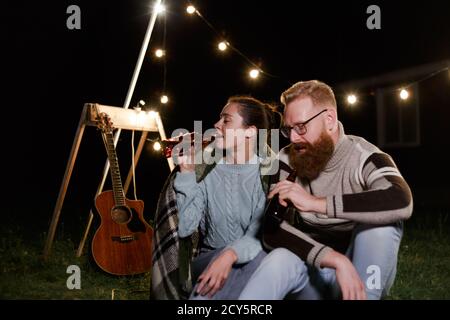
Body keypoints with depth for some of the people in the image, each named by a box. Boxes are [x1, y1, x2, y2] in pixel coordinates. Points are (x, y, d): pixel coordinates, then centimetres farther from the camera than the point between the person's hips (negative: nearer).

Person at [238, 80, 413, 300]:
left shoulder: (365, 158, -15)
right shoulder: (287, 160, -7)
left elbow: (401, 202, -36)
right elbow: (273, 229, -17)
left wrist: (315, 203, -37)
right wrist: (337, 260, -33)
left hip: (364, 272, 0)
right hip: (311, 268, 0)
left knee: (380, 224, -30)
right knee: (279, 260, -34)